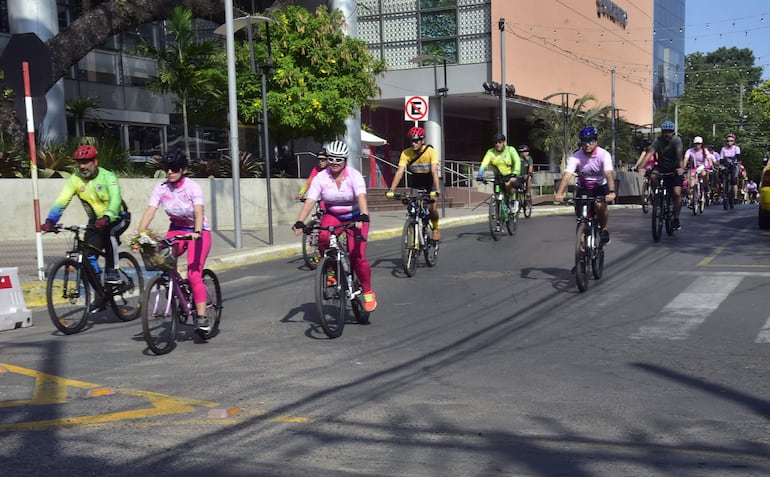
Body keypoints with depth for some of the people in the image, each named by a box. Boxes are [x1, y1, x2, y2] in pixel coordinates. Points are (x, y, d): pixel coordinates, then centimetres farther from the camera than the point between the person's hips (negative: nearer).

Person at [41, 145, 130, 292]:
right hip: (95, 221, 4)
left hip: (117, 218, -4)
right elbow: (61, 201, -18)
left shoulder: (107, 177, -21)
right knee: (88, 256, -9)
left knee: (110, 233, -36)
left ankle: (112, 270, -16)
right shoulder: (75, 179, -10)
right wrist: (50, 221, -35)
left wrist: (106, 218, -54)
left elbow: (115, 200, -36)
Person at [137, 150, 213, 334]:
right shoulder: (161, 188, -8)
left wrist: (197, 232, -50)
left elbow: (199, 211, -32)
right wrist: (139, 234, -33)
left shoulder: (193, 187, -18)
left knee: (194, 275, -17)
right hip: (176, 230, 4)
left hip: (198, 232, -4)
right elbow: (150, 211, -19)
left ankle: (202, 317, -11)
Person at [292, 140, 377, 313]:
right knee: (323, 237, -32)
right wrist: (299, 222, -36)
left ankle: (368, 292, 5)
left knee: (357, 256, -15)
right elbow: (310, 201, -22)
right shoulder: (321, 177, -14)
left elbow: (361, 197, -34)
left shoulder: (354, 175, -19)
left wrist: (363, 217, -52)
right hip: (332, 215, 2)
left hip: (354, 216, -2)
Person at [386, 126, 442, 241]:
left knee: (432, 209, -15)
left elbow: (434, 172, -32)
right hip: (416, 185, 2)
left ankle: (435, 228, 13)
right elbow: (399, 172, -26)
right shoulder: (406, 153, -21)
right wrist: (391, 190, -37)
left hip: (430, 184, -2)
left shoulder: (430, 151, -25)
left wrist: (436, 190, -44)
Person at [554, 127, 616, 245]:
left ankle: (603, 229, -1)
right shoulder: (575, 157, -20)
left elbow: (609, 173, -35)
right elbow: (567, 175, -32)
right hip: (583, 188, 2)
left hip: (601, 187, -2)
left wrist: (611, 192, -53)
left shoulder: (604, 154, -22)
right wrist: (559, 193, -49)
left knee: (600, 205, -29)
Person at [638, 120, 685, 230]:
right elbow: (650, 153, -25)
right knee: (653, 176, -32)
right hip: (662, 167, 2)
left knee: (677, 193, -15)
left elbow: (679, 154, -32)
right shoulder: (658, 140, -12)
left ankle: (676, 219, -2)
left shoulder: (676, 140, -17)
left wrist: (681, 168, -51)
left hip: (675, 169, -2)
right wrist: (641, 166, -42)